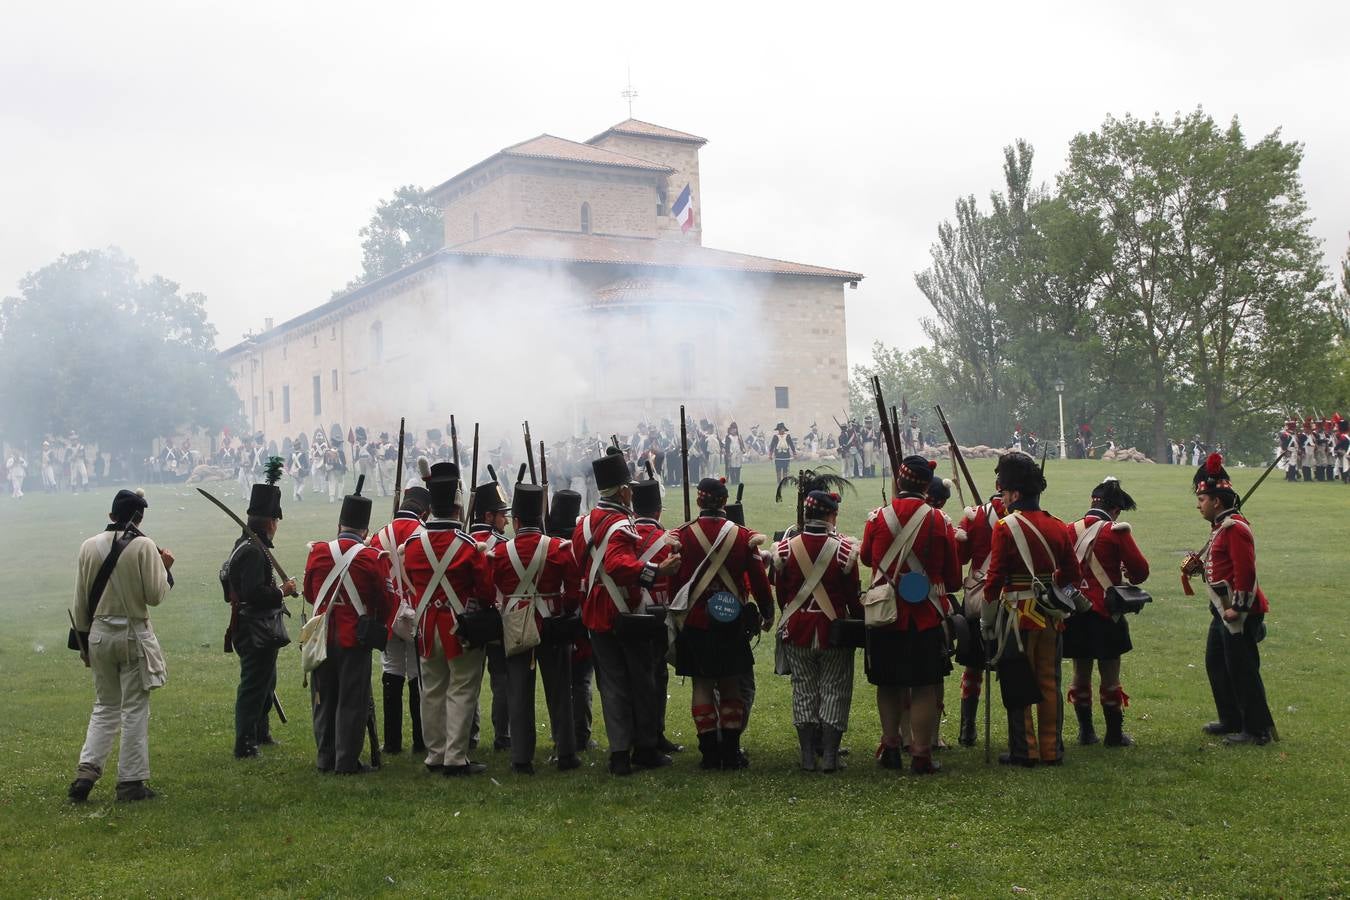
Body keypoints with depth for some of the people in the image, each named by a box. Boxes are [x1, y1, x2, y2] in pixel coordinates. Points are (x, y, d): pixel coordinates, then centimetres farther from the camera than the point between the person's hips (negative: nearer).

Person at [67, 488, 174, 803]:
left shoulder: (89, 546, 2)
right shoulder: (144, 546, -11)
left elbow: (80, 601, 7)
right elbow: (155, 596, -11)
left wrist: (83, 639, 16)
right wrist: (165, 568, 5)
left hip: (98, 633, 4)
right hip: (133, 634, -4)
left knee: (105, 707, 17)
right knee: (135, 709, 4)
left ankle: (86, 771, 4)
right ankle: (131, 782, 6)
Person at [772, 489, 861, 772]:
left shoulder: (785, 548, -4)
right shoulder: (844, 549, -11)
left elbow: (780, 592, 5)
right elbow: (853, 595, -5)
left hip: (797, 629, 3)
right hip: (833, 630, -2)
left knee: (804, 690, 12)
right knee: (834, 690, 7)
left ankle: (807, 756, 13)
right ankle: (830, 756, 6)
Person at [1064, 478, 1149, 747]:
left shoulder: (1071, 530, 4)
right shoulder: (1116, 532, -9)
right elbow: (1141, 571, -8)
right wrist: (1127, 576, 13)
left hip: (1075, 612, 5)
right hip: (1106, 613, -4)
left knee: (1081, 674, 12)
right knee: (1110, 677, 4)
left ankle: (1085, 732, 18)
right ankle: (1115, 734, 11)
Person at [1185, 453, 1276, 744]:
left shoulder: (1235, 528, -18)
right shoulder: (1221, 526, 14)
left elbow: (1246, 571, -23)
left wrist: (1237, 607, -23)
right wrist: (1198, 565, 4)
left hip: (1240, 611, -11)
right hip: (1223, 610, 11)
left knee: (1242, 669, -4)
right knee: (1216, 664, 17)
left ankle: (1258, 729, 6)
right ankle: (1231, 721, 29)